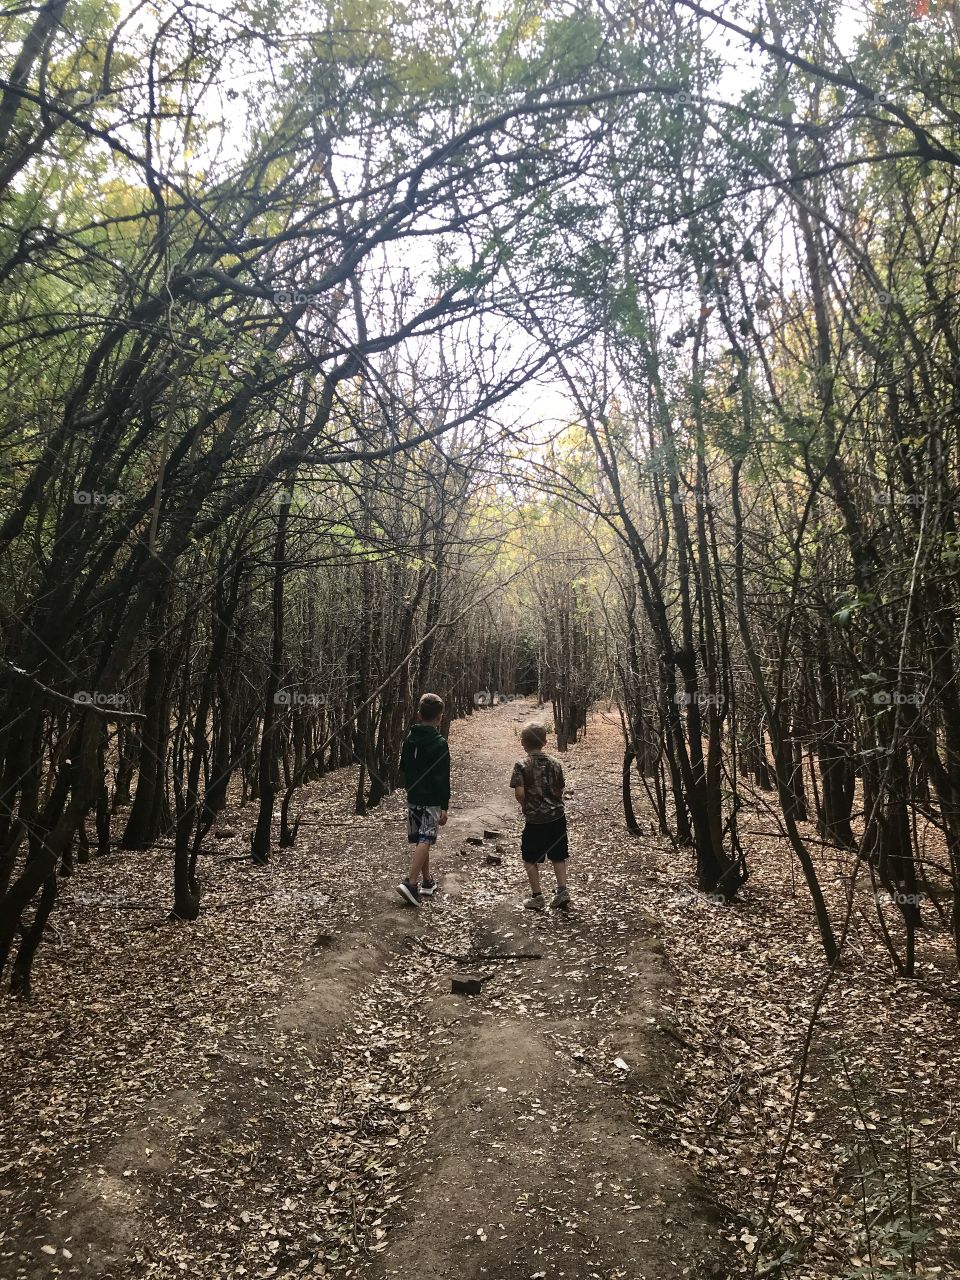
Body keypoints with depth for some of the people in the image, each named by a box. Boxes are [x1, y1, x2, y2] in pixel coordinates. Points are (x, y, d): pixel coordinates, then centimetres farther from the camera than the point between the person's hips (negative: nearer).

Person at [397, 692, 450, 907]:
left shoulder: (409, 739, 4)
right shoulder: (439, 743, -15)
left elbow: (403, 767, 14)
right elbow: (443, 779, -16)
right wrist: (444, 807, -13)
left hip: (413, 798, 7)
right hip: (431, 801, -7)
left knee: (421, 840, 14)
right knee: (425, 841, -7)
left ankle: (427, 882, 23)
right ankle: (410, 882, -17)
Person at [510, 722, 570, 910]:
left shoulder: (522, 765, -11)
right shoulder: (555, 763, 1)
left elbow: (519, 793, -18)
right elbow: (560, 791, 6)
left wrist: (526, 806, 1)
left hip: (535, 819, -4)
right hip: (557, 815, 4)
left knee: (530, 858, 11)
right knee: (557, 856, 18)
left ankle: (537, 896, 13)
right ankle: (562, 890, 13)